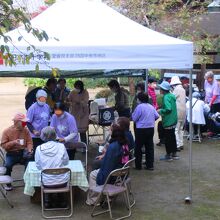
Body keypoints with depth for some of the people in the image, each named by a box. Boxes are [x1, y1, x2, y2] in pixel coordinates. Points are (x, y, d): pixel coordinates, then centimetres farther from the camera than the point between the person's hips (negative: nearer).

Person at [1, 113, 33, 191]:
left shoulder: (25, 130, 3)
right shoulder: (7, 131, -5)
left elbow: (29, 142, 4)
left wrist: (29, 150, -16)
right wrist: (13, 142, -22)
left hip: (23, 153, 2)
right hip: (11, 154, -2)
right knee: (7, 165, -29)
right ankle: (8, 183, -3)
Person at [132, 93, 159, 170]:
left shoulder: (139, 106, -14)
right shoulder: (151, 107, 6)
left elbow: (134, 118, -11)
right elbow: (157, 116, 8)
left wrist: (133, 113, 8)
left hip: (141, 129, -6)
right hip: (151, 128, 6)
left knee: (138, 147, 5)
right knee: (149, 147, 10)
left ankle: (138, 165, 9)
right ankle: (150, 165, 12)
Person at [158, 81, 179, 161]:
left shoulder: (166, 97, -19)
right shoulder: (172, 96, 8)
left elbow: (168, 109, -29)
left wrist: (161, 111, -13)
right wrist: (162, 110, 14)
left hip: (168, 121, -9)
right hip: (173, 120, 9)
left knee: (168, 138, 1)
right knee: (172, 137, 17)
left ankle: (168, 155, 9)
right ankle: (174, 154, 25)